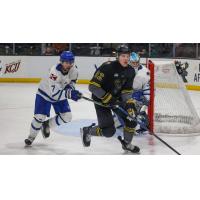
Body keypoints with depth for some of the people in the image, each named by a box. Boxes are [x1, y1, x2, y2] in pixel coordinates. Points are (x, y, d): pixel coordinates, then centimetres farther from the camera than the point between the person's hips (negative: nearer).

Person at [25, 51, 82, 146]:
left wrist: (70, 86, -18)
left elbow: (73, 79, 3)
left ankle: (47, 124, 22)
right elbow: (54, 94, -43)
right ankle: (31, 136, 15)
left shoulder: (73, 69, -22)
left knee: (67, 116, -3)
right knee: (40, 117, -12)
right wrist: (69, 94, -56)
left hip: (60, 93, 6)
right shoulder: (55, 72, -39)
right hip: (45, 93, -6)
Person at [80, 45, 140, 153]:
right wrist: (107, 98, -31)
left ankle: (127, 143, 20)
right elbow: (93, 86, -27)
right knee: (109, 131, -12)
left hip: (117, 98, 7)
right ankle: (87, 131, 16)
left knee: (131, 118, -4)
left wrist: (129, 102, -18)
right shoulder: (107, 67, -27)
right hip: (101, 99, -7)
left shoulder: (130, 71, -6)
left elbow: (127, 90, 0)